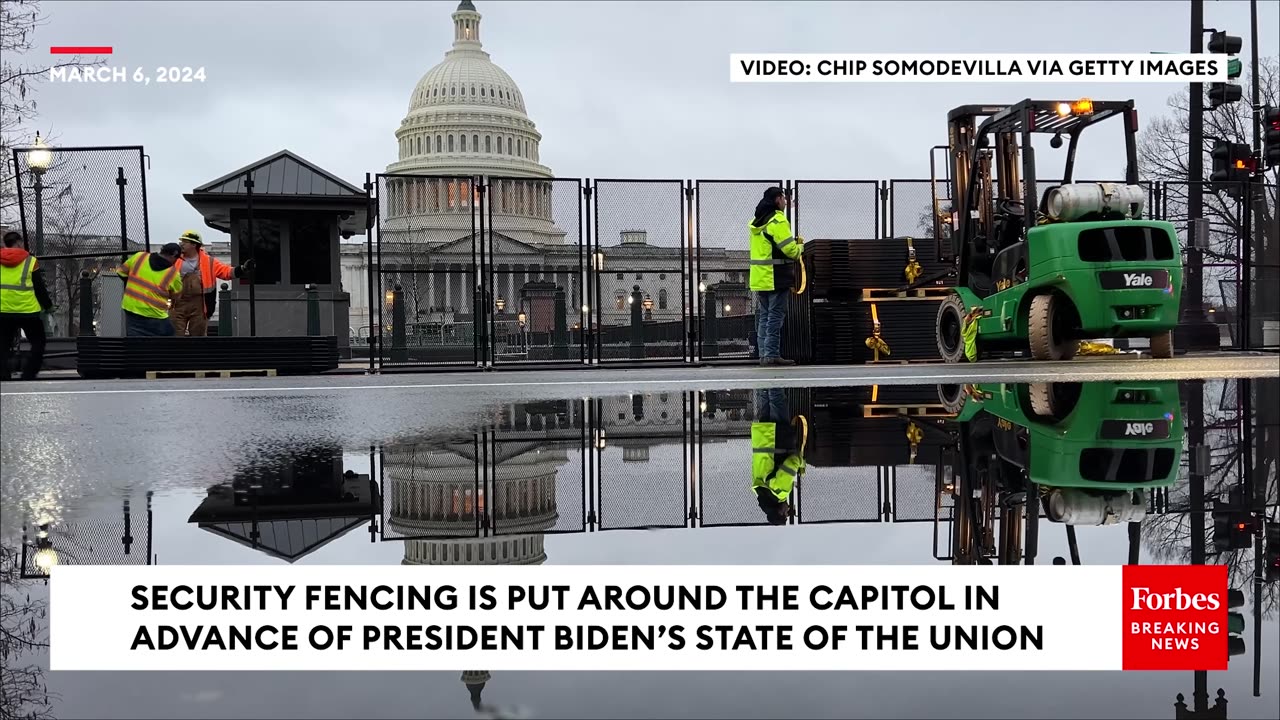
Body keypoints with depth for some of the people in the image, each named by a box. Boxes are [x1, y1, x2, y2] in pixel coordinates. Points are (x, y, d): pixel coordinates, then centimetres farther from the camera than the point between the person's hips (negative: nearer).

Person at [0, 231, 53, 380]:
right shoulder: (31, 261, -4)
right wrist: (47, 305, 13)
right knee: (38, 344, 10)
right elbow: (40, 288, -1)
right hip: (28, 311, -3)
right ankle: (28, 376, 1)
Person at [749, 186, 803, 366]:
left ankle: (763, 354, 12)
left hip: (759, 276, 8)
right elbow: (790, 249, -18)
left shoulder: (756, 222, 15)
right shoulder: (778, 221, -13)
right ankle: (772, 354, -8)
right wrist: (800, 247, 5)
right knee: (776, 315, -6)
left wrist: (793, 244, 15)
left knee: (764, 316, 11)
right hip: (776, 277, -8)